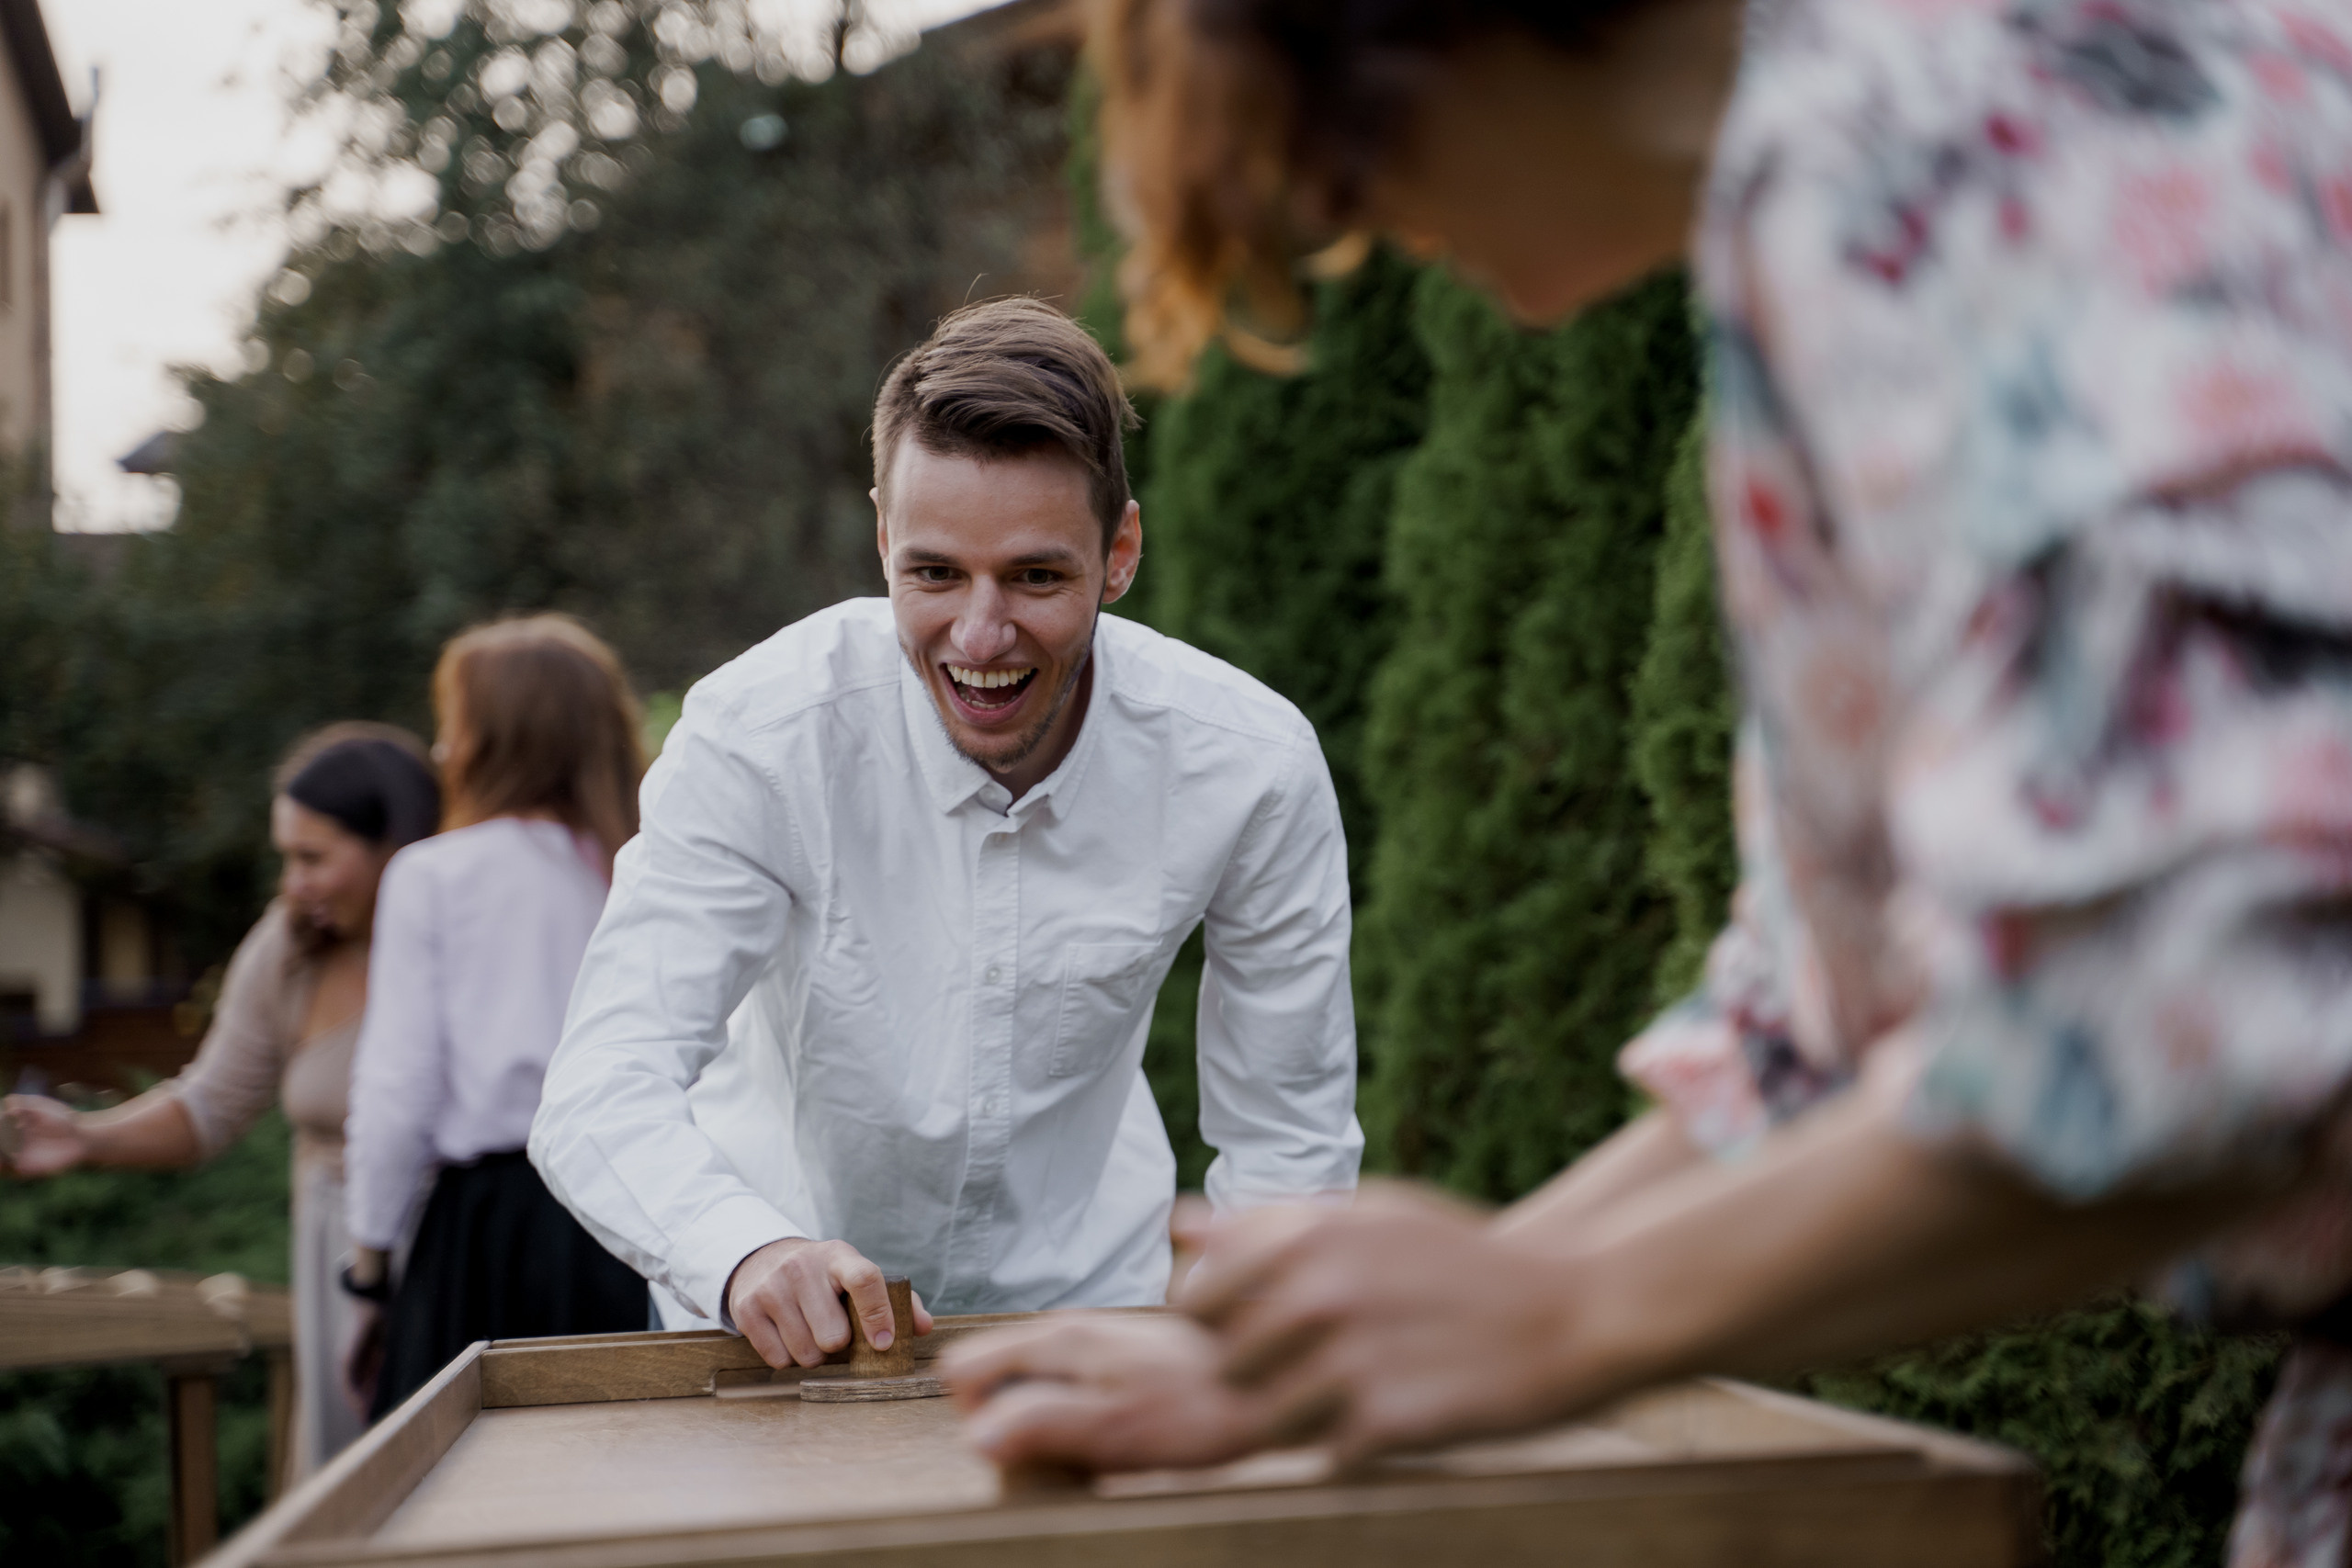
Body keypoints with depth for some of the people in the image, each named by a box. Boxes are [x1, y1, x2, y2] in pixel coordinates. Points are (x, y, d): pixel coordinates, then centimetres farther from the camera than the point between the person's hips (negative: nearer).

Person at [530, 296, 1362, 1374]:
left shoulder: (1253, 768, -14)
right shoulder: (760, 734, -19)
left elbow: (1291, 1145, -4)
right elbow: (599, 1100, -24)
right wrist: (747, 1254, -42)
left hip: (1083, 1296, 0)